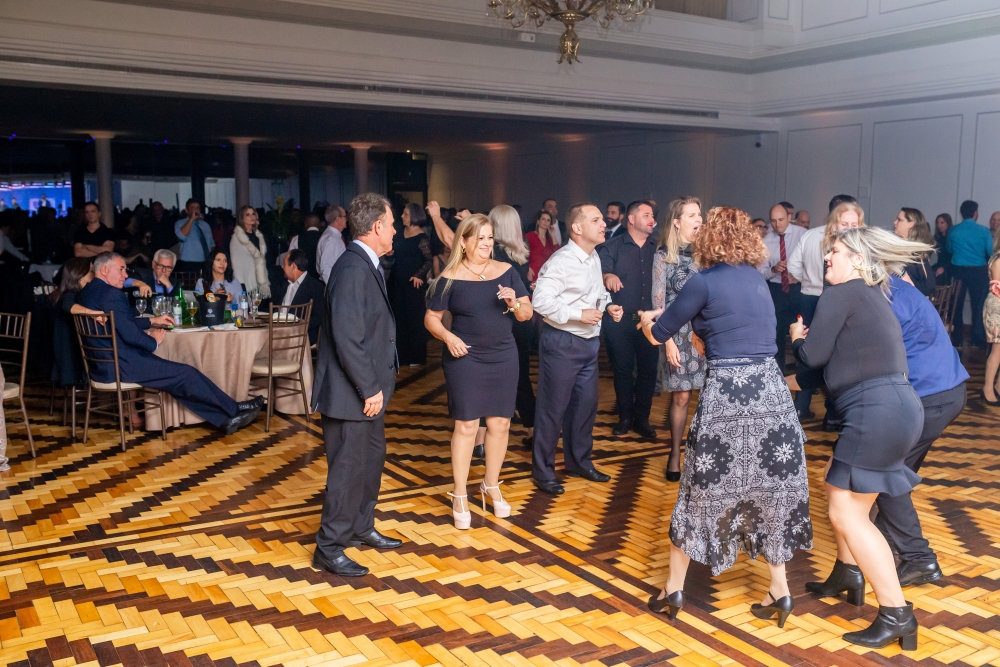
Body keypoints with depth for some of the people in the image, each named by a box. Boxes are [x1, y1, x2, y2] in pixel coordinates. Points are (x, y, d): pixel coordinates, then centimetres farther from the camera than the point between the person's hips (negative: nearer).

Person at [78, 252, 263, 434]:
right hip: (121, 365, -10)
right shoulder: (112, 294, -18)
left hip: (102, 365, 10)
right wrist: (154, 342, -4)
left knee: (180, 380, 11)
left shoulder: (86, 293, 13)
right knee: (186, 374, -2)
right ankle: (233, 410, 11)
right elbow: (128, 333, -23)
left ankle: (223, 419, 10)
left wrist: (152, 321, 21)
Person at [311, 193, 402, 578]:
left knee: (372, 458, 21)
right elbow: (347, 338, -26)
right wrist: (370, 389, -20)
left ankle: (361, 528, 38)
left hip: (368, 388, 10)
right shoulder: (352, 268, -22)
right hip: (351, 393, -10)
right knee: (349, 469, 0)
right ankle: (329, 549, 14)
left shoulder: (368, 266, 9)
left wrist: (376, 385, 12)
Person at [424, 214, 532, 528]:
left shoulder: (506, 271, 2)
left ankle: (492, 486, 27)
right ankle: (459, 496, 11)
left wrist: (514, 303, -17)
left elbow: (527, 314, 4)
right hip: (465, 359, -3)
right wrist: (448, 336, -19)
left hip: (503, 358, 3)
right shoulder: (450, 278, -6)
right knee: (466, 425, -2)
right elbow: (431, 318, -2)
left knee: (500, 423, 9)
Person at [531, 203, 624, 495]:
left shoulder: (594, 257, 7)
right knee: (553, 407, 2)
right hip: (562, 342, -8)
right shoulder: (561, 261, -19)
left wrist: (608, 305, 0)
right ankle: (543, 471, 17)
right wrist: (579, 314, -23)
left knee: (586, 403, 17)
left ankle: (579, 462, 34)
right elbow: (541, 301, -26)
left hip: (589, 341, 8)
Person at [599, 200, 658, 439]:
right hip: (620, 320, -2)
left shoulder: (657, 249, 11)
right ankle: (625, 417, 19)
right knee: (622, 369, 6)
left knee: (648, 369, 4)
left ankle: (642, 418, 17)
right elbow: (600, 272, -14)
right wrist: (608, 276, -36)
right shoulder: (612, 247, 1)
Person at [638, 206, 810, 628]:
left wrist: (647, 320, 25)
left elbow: (658, 336, 2)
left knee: (703, 489, 8)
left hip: (725, 395, -5)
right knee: (770, 487, 16)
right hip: (771, 391, 5)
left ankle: (674, 589, 20)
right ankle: (779, 590, 22)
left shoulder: (705, 281, -5)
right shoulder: (758, 279, 12)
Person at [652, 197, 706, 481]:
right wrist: (668, 341, -9)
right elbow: (659, 300, -3)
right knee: (681, 396, 1)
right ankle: (675, 454, 15)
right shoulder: (664, 255, -1)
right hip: (679, 334, -3)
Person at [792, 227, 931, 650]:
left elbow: (813, 355, -7)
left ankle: (897, 615, -3)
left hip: (878, 412, -10)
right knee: (838, 485, 24)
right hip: (891, 408, 10)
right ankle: (848, 577, 35)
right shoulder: (873, 296, 20)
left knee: (847, 513, -6)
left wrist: (796, 337, 12)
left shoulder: (841, 294, -7)